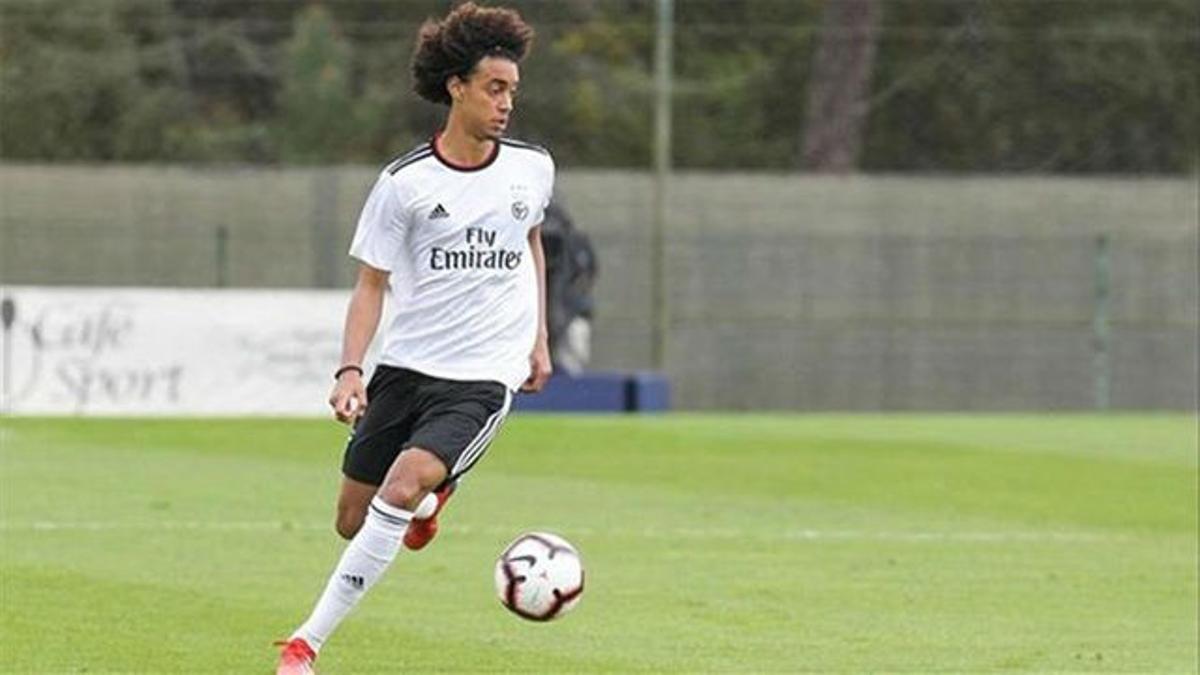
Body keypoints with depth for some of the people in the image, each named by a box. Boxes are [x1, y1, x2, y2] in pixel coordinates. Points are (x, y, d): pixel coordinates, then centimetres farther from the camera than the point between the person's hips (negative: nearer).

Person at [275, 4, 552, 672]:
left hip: (483, 378, -1)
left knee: (400, 489, -24)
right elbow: (372, 283, 0)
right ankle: (429, 500, 45)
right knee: (354, 518, 8)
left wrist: (539, 339, 23)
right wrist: (350, 370, -13)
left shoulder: (532, 169, 3)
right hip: (406, 366, 1)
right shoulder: (405, 183, -5)